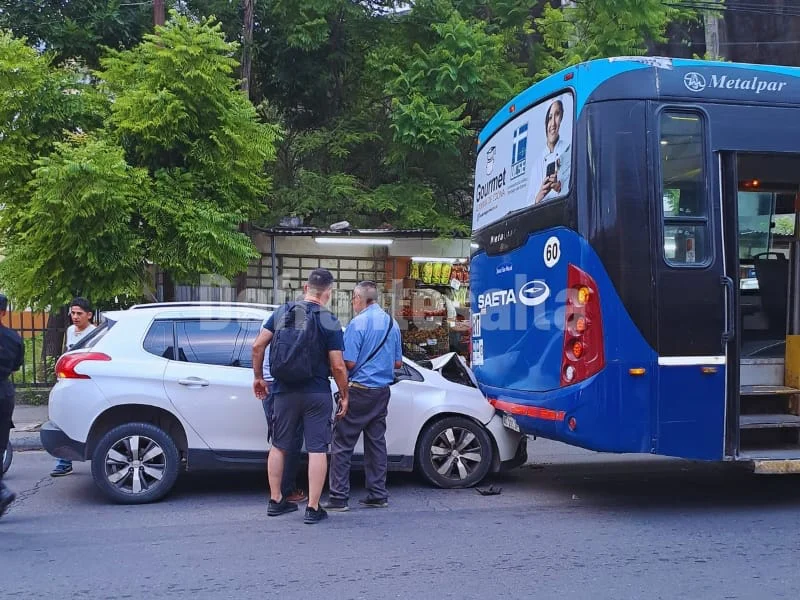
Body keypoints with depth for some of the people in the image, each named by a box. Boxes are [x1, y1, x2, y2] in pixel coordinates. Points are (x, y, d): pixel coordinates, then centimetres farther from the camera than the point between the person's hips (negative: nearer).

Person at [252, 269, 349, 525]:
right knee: (317, 449, 3)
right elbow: (337, 366, -12)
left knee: (279, 446, 17)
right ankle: (313, 508, 4)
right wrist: (344, 395, 0)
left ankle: (275, 501, 24)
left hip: (284, 391, 4)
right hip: (316, 394, -4)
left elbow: (258, 345, 0)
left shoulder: (282, 312, 2)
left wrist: (258, 377, 12)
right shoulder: (329, 321, -10)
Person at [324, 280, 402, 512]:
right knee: (376, 442, 13)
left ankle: (338, 497, -3)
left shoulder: (358, 323, -13)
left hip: (360, 391, -7)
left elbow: (348, 363, -16)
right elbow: (398, 362, 15)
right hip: (383, 391, 7)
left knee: (342, 444, -2)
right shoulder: (392, 323, 10)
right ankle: (377, 495, 16)